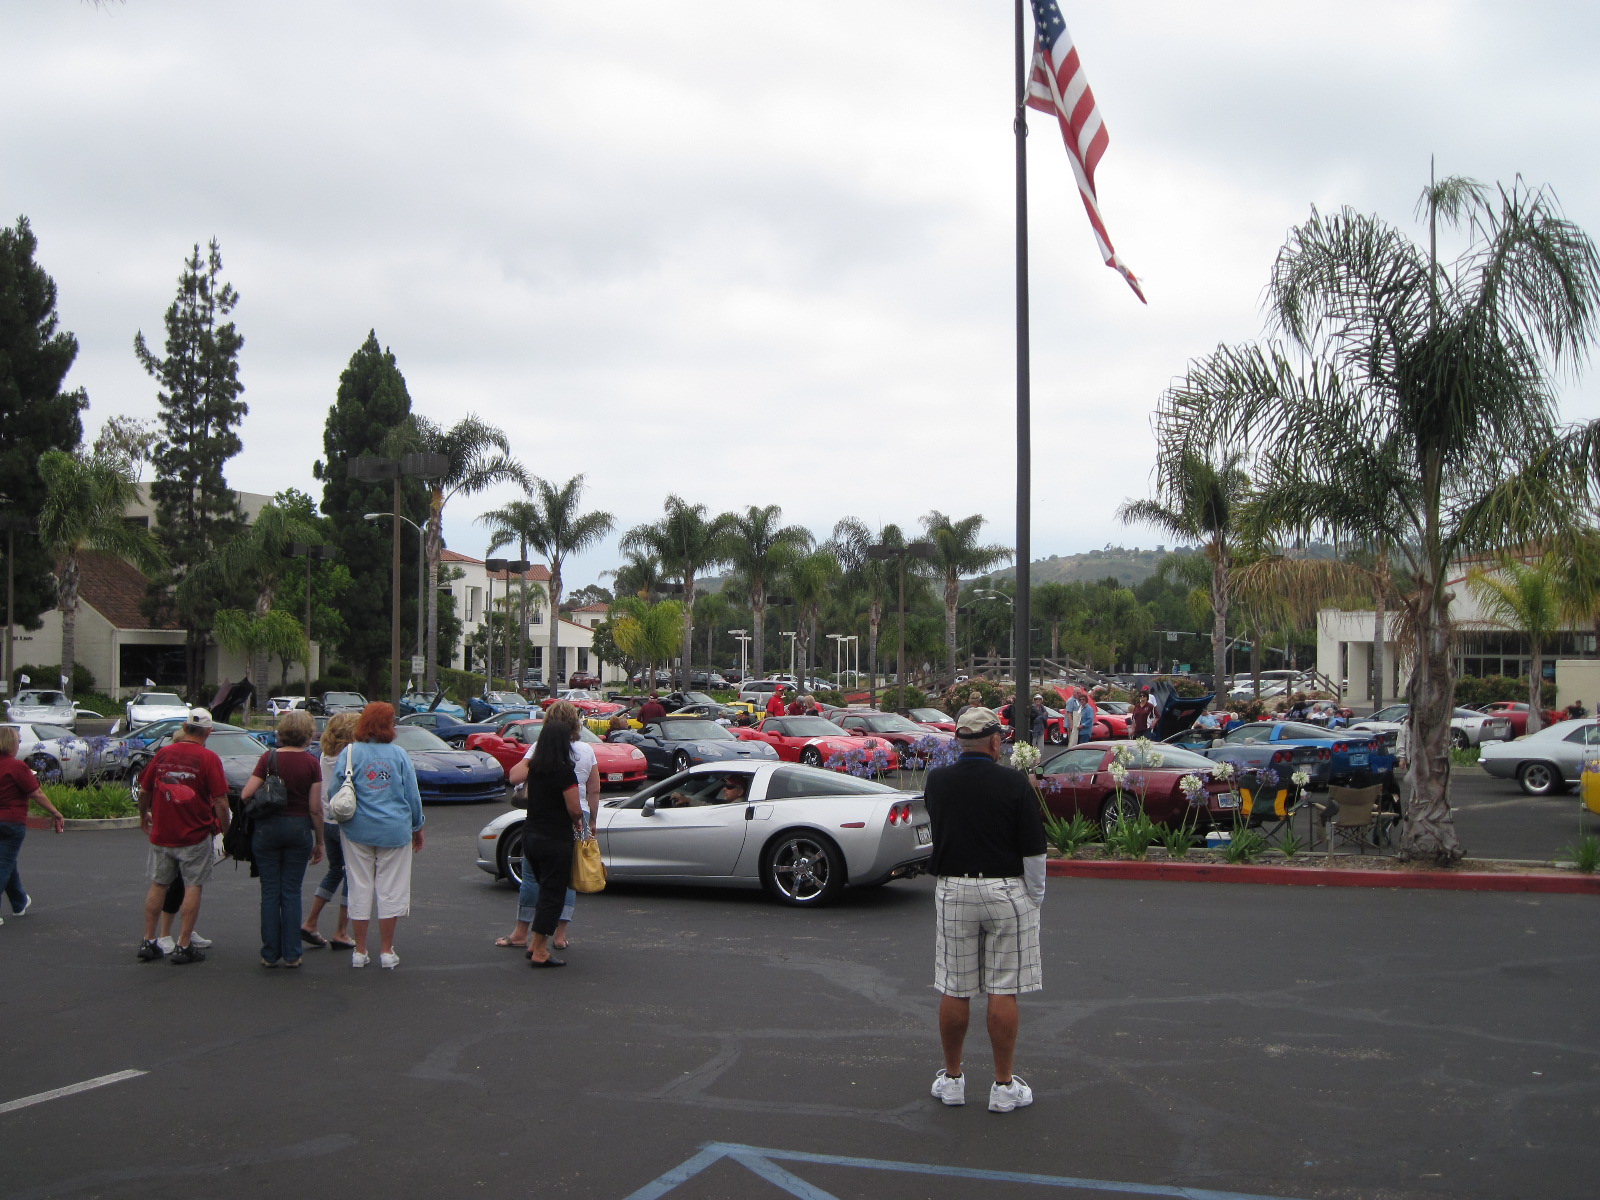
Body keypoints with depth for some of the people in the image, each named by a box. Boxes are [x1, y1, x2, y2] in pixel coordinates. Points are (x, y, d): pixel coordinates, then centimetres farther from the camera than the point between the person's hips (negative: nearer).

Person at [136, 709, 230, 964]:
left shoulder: (163, 753, 2)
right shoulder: (208, 759, -11)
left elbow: (144, 791, 10)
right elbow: (220, 802, -14)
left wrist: (144, 816, 28)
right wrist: (225, 829, 1)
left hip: (161, 833, 4)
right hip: (195, 835, -4)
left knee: (158, 885, 15)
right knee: (193, 887, 4)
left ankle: (148, 942, 18)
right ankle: (183, 946, 4)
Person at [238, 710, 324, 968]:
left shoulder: (268, 758, -5)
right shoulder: (311, 763, -6)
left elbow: (246, 795, -10)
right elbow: (315, 808, -6)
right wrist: (319, 842, 5)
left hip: (267, 827, 0)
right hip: (299, 828, 0)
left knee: (270, 892, 7)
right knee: (292, 892, 7)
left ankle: (270, 954, 10)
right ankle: (291, 954, 7)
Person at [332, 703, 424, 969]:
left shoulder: (348, 753, -2)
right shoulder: (399, 754, -1)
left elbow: (337, 794, 1)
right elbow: (412, 795, 3)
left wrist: (340, 824, 16)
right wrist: (417, 828, 15)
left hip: (358, 831, 1)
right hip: (394, 830, -1)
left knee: (360, 889, 8)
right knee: (390, 889, 6)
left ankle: (360, 951, 13)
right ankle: (386, 951, 10)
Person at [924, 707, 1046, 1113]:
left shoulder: (937, 781, -1)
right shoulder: (1014, 783, -10)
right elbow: (1034, 850, -8)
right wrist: (1036, 897, 3)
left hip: (953, 892, 2)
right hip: (1006, 891, -2)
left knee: (954, 990, 9)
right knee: (1003, 991, 3)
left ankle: (951, 1079, 20)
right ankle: (1004, 1086, 8)